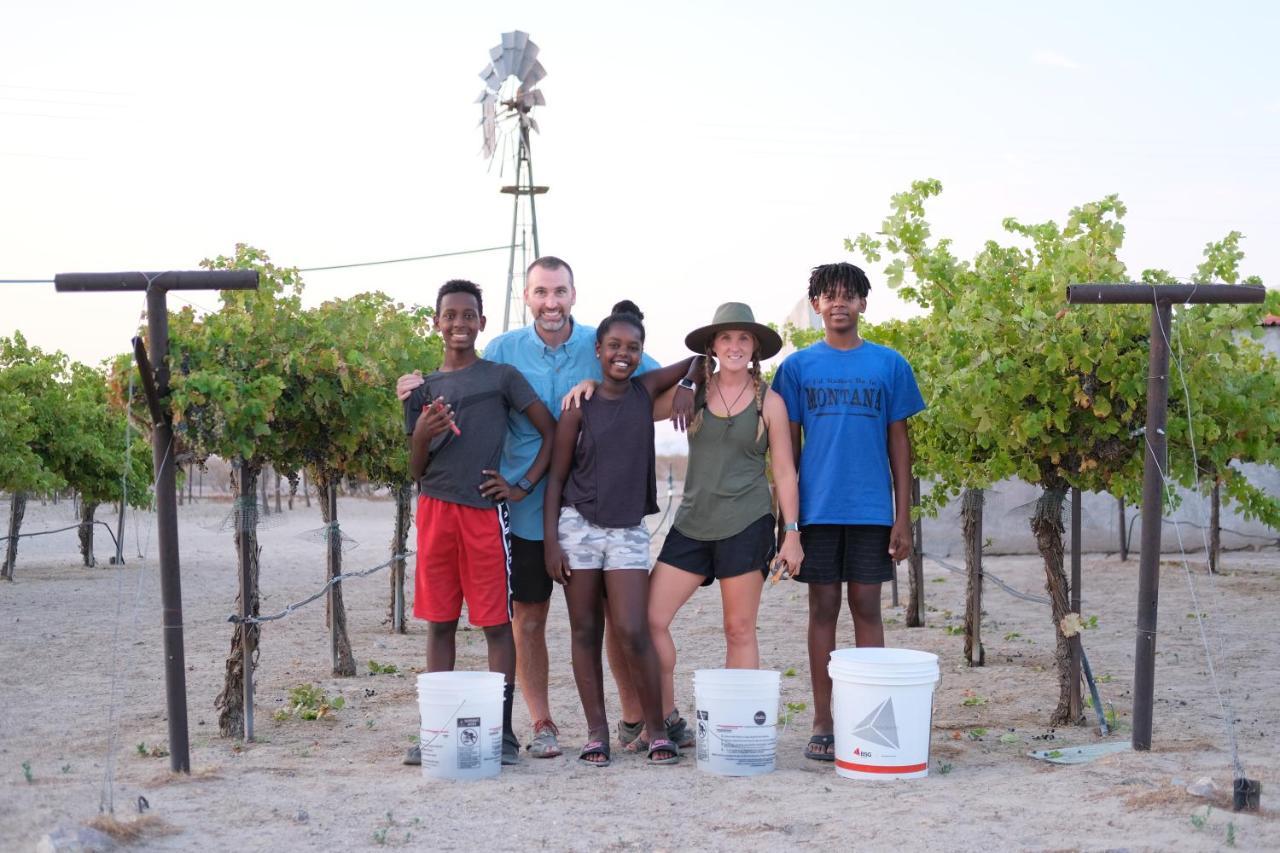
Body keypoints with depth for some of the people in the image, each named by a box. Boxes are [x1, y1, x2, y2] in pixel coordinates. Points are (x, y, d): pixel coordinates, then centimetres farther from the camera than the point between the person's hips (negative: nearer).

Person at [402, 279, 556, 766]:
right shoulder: (423, 390, 15)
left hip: (484, 509, -3)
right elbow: (416, 471, 13)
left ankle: (501, 731, 3)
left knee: (496, 621, -1)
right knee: (439, 621, 7)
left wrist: (524, 485, -4)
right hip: (435, 508, 4)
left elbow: (552, 432, 5)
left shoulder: (502, 377, 6)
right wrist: (422, 436, -7)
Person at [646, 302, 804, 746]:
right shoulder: (691, 391, 7)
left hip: (746, 524, -3)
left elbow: (784, 472, 4)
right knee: (650, 618, -3)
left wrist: (792, 532, -1)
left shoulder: (769, 401, 3)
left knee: (739, 630, 2)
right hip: (693, 522, 3)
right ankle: (667, 718, 11)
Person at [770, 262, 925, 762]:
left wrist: (903, 517, 1)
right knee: (823, 607, 4)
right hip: (817, 508, 0)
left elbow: (899, 442, 6)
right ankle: (822, 724, 10)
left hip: (871, 509, 0)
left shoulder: (889, 365, 5)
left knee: (866, 607, 3)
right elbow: (788, 445, 7)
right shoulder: (798, 366, 5)